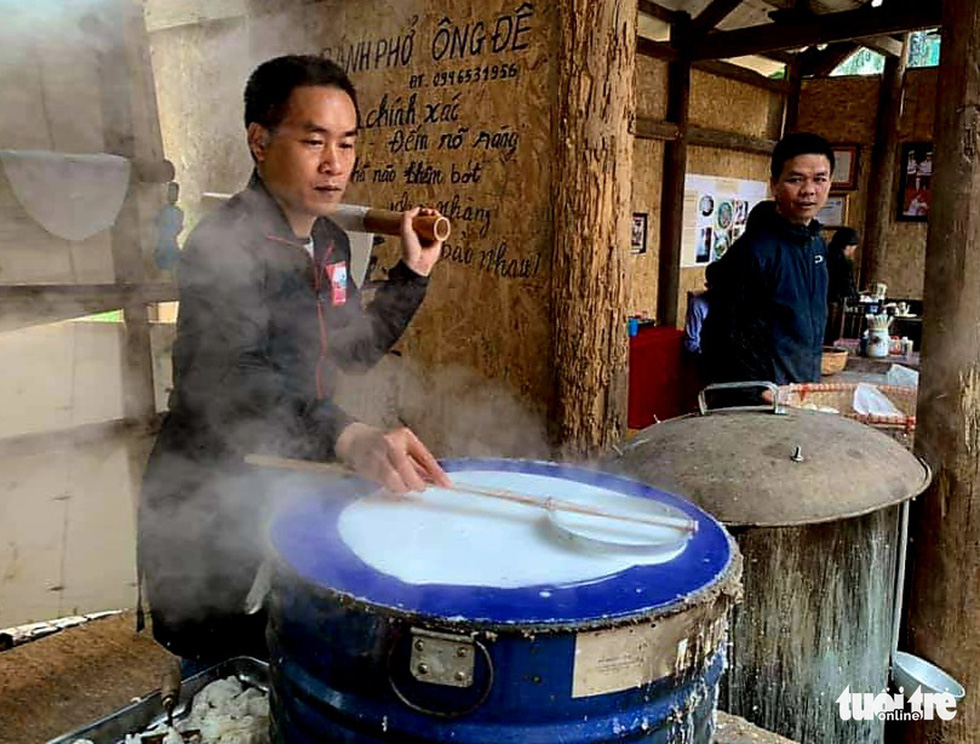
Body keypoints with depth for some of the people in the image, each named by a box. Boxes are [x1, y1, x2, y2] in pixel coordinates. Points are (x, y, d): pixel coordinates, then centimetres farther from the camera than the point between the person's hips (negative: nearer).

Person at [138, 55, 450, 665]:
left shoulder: (331, 242, 4)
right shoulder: (225, 246, -22)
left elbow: (354, 349, 15)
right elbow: (232, 377, -38)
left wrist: (413, 272, 5)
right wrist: (348, 436, -54)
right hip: (210, 505, -7)